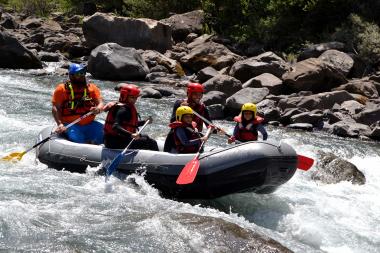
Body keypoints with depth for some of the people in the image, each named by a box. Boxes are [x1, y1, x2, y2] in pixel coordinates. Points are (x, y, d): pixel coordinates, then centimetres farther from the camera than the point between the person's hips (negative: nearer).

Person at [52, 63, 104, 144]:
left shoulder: (92, 88, 13)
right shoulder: (62, 89, 4)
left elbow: (100, 103, 6)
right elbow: (55, 108, -1)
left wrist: (98, 109, -20)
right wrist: (60, 124, -16)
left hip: (89, 123, 4)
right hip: (70, 124, -4)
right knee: (78, 140, -32)